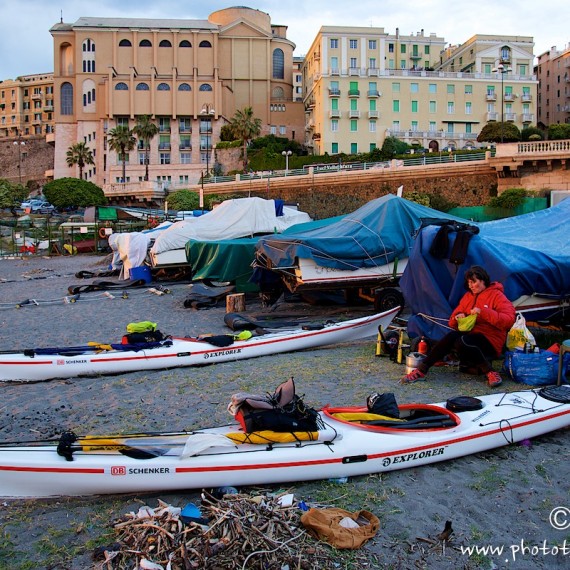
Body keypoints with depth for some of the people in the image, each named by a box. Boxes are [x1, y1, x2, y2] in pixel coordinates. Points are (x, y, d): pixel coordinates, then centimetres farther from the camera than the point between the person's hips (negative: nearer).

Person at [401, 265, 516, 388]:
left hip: (490, 342, -5)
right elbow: (452, 323, 20)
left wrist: (483, 312, -23)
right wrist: (457, 318, -4)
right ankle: (421, 370, -29)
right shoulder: (468, 296, 16)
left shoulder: (497, 295, -2)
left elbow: (509, 320, -17)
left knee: (462, 342, -35)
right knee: (452, 336, -27)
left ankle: (490, 372, -19)